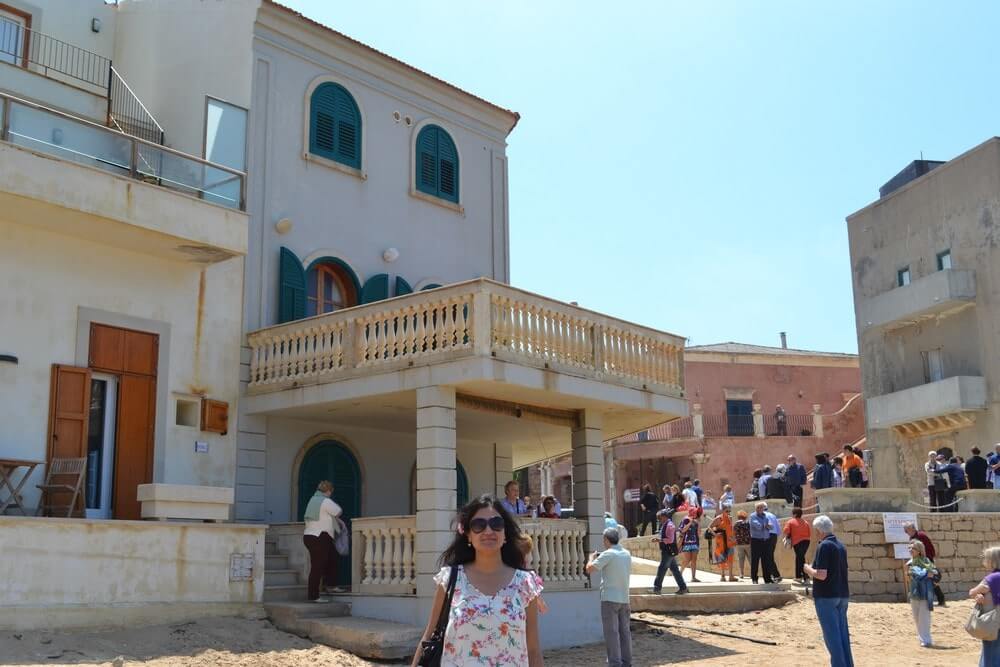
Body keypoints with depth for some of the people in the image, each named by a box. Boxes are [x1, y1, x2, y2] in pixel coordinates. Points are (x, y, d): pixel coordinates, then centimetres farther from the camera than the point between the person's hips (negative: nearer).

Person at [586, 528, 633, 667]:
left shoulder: (608, 554, -11)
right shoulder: (627, 554, 10)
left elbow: (589, 569, -16)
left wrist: (592, 558, 6)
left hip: (610, 598, -7)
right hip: (624, 598, 7)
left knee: (611, 632, -4)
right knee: (624, 631, 11)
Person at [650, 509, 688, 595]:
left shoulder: (669, 525, -16)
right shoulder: (665, 525, 15)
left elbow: (670, 540, -22)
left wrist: (659, 540, -21)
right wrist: (658, 540, 9)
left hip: (669, 552, -10)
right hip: (668, 552, 10)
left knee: (661, 569, -7)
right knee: (674, 570, 12)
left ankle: (657, 588, -4)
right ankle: (683, 587, 16)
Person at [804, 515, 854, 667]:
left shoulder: (824, 546, -15)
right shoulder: (840, 546, 11)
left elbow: (822, 575, -22)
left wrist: (808, 569, -3)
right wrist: (813, 571, 20)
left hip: (826, 596, -8)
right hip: (842, 595, 8)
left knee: (831, 634, -3)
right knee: (843, 633, 12)